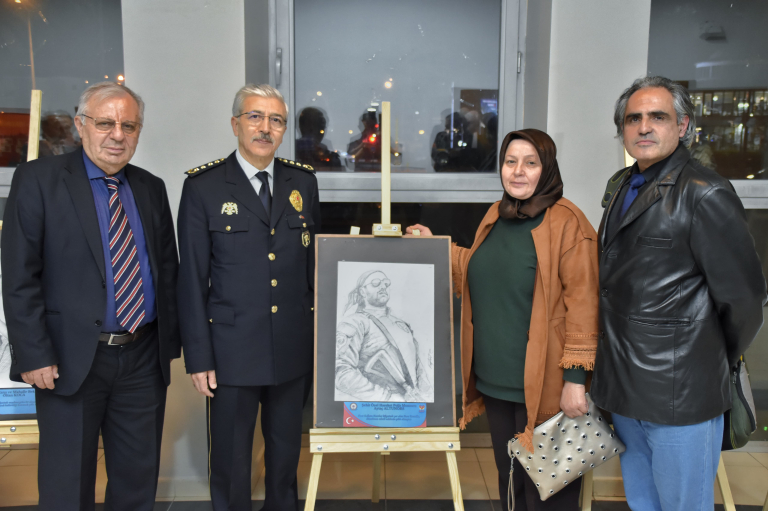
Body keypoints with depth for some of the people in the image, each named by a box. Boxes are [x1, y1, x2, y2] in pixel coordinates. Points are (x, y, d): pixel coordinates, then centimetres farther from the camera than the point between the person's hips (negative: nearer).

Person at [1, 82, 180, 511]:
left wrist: (169, 345, 8)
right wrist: (35, 356, -13)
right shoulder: (38, 179, -5)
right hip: (72, 359, -4)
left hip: (144, 358, 4)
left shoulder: (152, 188, 9)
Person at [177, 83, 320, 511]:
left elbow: (315, 262, 9)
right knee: (231, 461, 12)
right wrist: (198, 357, -7)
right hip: (233, 350, -3)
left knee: (287, 453, 20)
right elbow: (192, 279, -5)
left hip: (295, 349, 3)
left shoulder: (303, 181, 5)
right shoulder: (203, 186, -5)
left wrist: (321, 335, 7)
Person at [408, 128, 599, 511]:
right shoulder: (497, 216, 9)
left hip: (542, 386, -7)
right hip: (495, 380, 7)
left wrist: (575, 377, -20)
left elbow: (583, 302, -18)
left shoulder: (566, 222, -14)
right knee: (509, 480, 23)